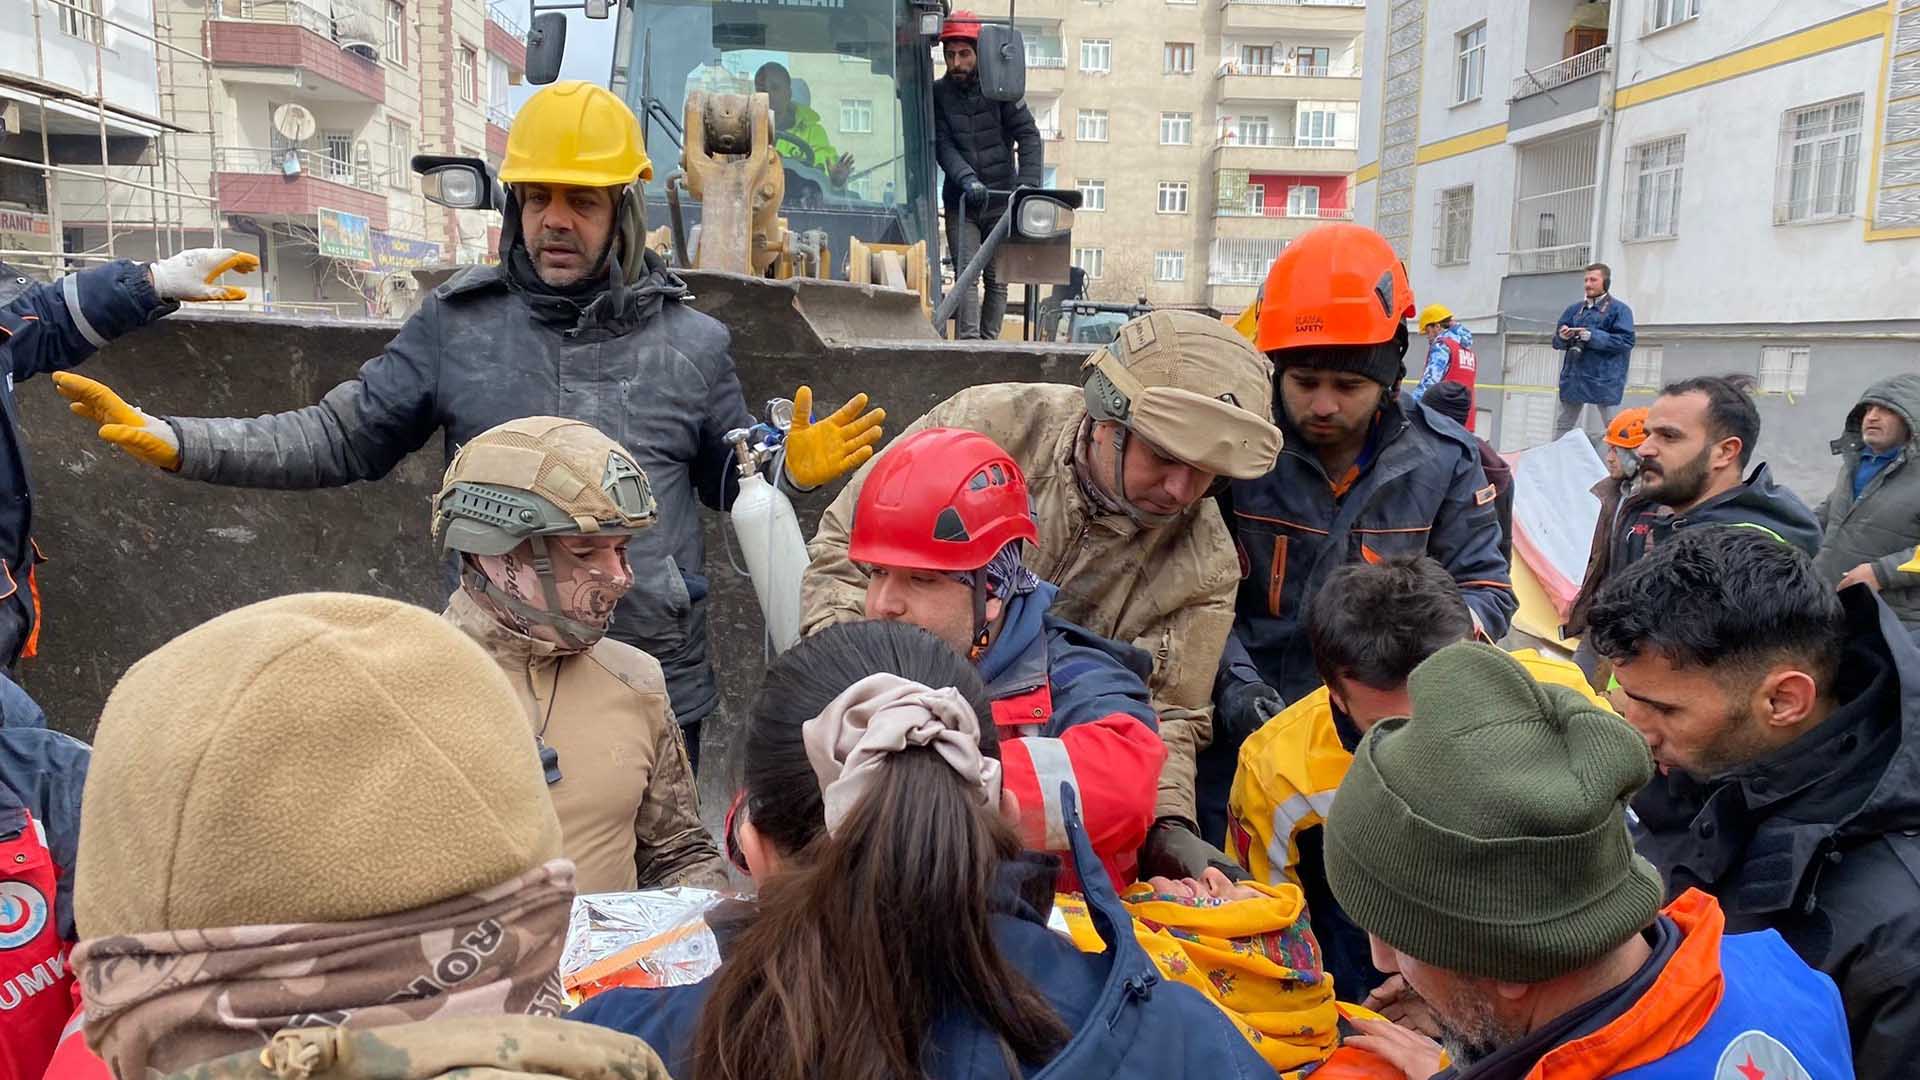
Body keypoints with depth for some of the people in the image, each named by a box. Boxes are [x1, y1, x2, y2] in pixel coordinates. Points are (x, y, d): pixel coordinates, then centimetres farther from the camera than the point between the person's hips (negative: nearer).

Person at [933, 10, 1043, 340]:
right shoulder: (938, 93, 0)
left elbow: (1028, 136, -7)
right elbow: (942, 145, -8)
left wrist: (1029, 183, -21)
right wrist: (966, 179, -27)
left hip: (1001, 201, 0)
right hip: (961, 202, 0)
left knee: (997, 280, 5)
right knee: (966, 276, -10)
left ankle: (989, 343, 13)